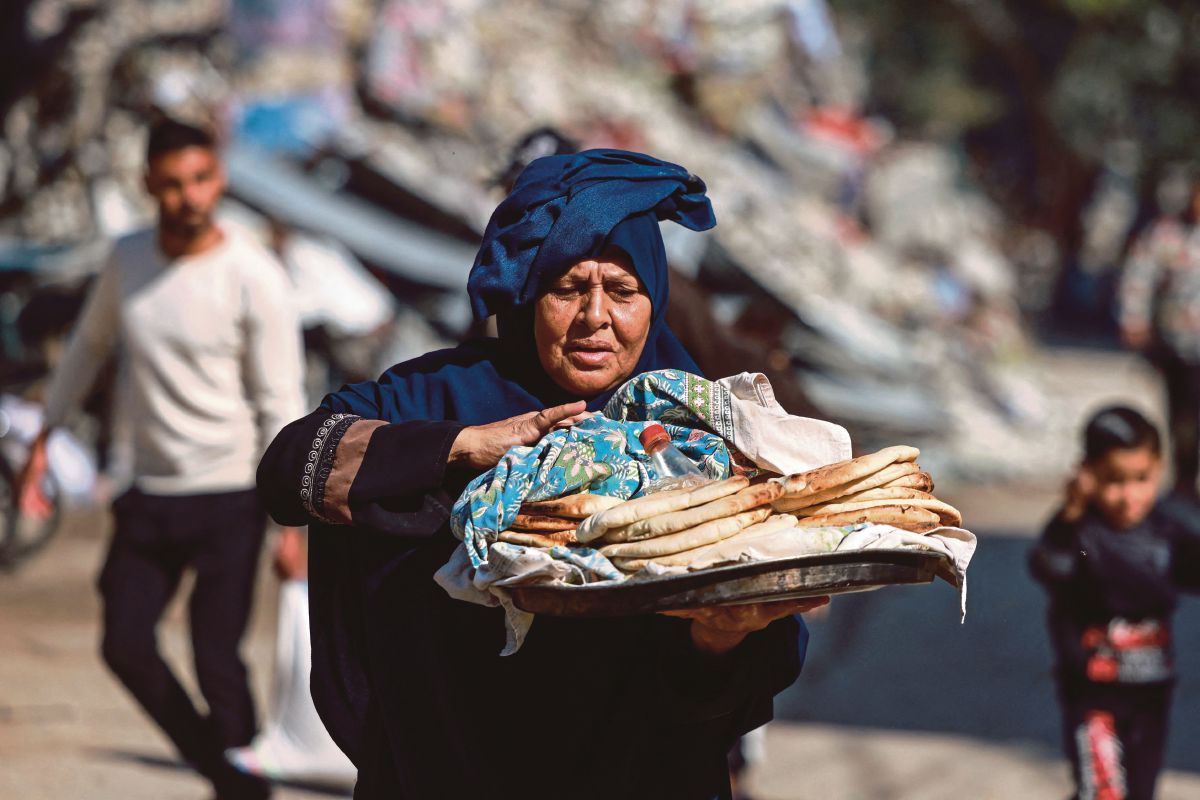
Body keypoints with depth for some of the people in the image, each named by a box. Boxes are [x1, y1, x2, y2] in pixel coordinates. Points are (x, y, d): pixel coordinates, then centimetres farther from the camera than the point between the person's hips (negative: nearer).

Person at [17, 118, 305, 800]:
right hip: (151, 491, 5)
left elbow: (280, 405, -9)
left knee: (217, 660, -9)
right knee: (126, 645, 2)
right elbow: (89, 347, 21)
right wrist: (45, 437, 18)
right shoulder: (127, 260, 4)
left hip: (230, 495, -5)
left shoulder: (255, 277, -11)